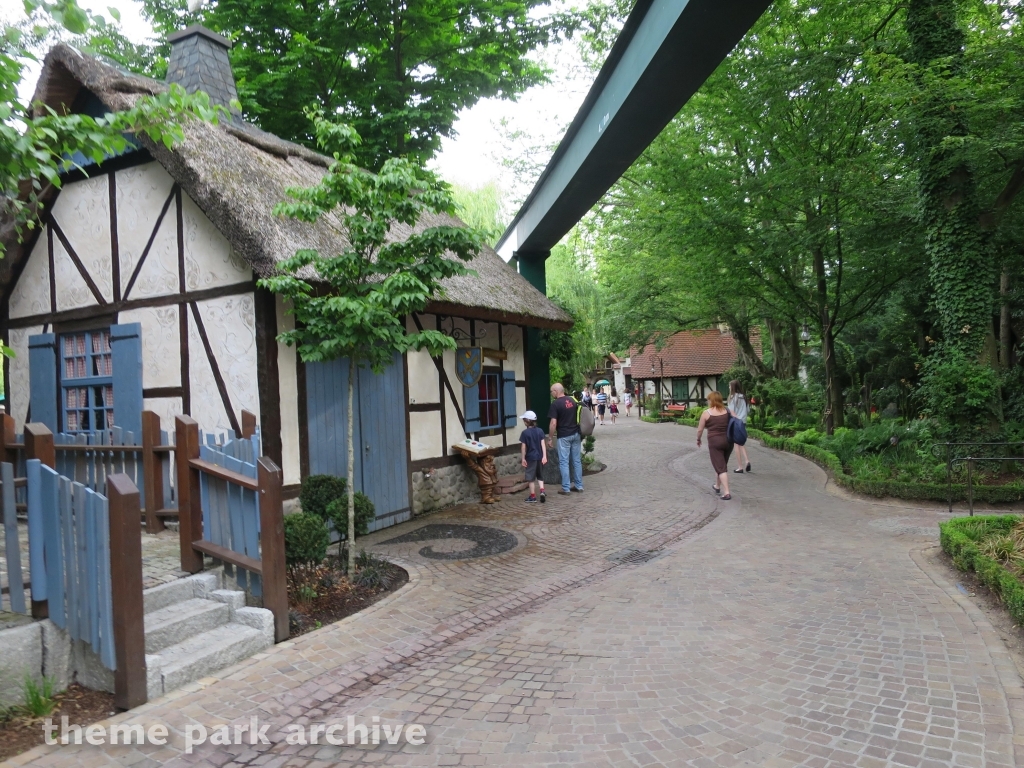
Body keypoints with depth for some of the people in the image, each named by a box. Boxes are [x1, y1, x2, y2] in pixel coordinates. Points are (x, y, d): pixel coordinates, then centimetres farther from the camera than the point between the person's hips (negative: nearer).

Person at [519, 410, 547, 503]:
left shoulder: (525, 433, -10)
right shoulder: (540, 431, 1)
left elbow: (523, 447, -8)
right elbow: (543, 444, -3)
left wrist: (523, 459, -1)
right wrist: (544, 456, -3)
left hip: (530, 458, -4)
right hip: (539, 457, 4)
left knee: (531, 477, 5)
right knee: (539, 475, 19)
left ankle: (533, 496, 9)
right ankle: (542, 491, 1)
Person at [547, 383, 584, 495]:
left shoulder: (555, 404, -12)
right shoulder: (573, 400, 8)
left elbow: (553, 423, -17)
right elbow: (580, 417, 14)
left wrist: (550, 438, -9)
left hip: (564, 436, -6)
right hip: (576, 434, 6)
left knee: (564, 462, 0)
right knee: (577, 460, 12)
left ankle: (566, 489, 2)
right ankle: (579, 486, 18)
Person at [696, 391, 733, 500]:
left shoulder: (706, 413, -6)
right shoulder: (727, 411, 4)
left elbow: (700, 430, -2)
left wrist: (698, 440, 16)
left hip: (714, 442, -5)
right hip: (728, 441, 5)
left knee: (721, 467, -2)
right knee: (722, 464, 22)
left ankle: (726, 492, -10)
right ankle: (717, 486, 38)